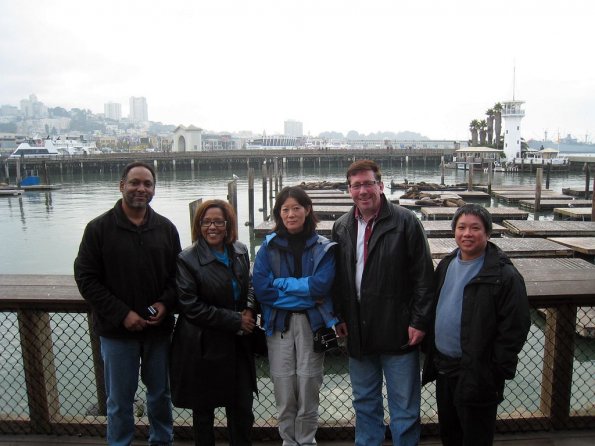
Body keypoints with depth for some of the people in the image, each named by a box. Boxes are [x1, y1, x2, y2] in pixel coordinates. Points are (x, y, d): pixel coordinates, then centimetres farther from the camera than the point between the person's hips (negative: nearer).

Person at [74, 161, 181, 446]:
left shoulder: (166, 228, 1)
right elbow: (86, 278, -8)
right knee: (119, 399, 11)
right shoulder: (99, 228, -6)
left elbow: (177, 274, 7)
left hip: (158, 327, 3)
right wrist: (122, 314, -15)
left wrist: (166, 303, -11)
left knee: (160, 392, 18)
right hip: (117, 330, -2)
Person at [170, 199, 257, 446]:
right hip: (203, 347, -4)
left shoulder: (240, 251, 2)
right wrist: (235, 321, -16)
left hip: (238, 344, 4)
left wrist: (250, 310, -6)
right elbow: (191, 307, -16)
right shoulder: (187, 259, -13)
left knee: (242, 408, 11)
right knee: (203, 410, 15)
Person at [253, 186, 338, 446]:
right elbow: (261, 289, -8)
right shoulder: (269, 246, 2)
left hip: (312, 324, 0)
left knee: (308, 389, 5)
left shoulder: (324, 248, 0)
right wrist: (305, 295, -11)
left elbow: (321, 285, -14)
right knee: (284, 391, 5)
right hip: (278, 324, 1)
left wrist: (280, 283, -10)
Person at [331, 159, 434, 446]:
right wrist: (339, 316, 6)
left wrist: (419, 321, -11)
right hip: (358, 332, 5)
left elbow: (423, 276, -9)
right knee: (364, 402, 20)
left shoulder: (405, 222, -9)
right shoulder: (341, 227, 6)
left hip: (398, 331, -4)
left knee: (404, 406, 9)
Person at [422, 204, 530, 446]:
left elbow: (514, 327, -16)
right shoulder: (446, 265, 5)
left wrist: (498, 370, -16)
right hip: (443, 367, 7)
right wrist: (432, 357, 12)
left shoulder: (504, 275, -16)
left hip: (476, 374, -6)